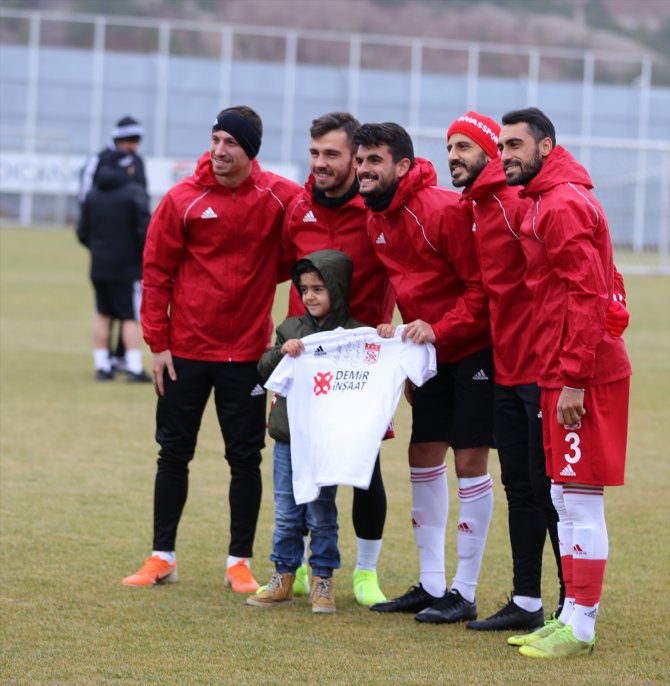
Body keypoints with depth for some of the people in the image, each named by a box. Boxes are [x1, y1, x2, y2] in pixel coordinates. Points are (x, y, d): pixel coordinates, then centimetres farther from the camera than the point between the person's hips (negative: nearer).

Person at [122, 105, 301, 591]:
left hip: (247, 351, 0)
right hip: (186, 349, 0)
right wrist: (157, 342, -4)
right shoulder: (183, 200, -5)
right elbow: (156, 272, -2)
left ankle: (240, 562, 13)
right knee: (174, 453, 7)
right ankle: (162, 557, 16)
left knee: (246, 458, 4)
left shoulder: (280, 198, -5)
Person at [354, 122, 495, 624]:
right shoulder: (376, 219, 4)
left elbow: (484, 287, -21)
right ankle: (431, 585, 19)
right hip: (431, 353, 9)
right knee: (424, 457, 9)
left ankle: (464, 593, 1)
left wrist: (440, 330, -26)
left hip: (474, 348, -9)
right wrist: (398, 332, 3)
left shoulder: (445, 211, -22)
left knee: (469, 461, -5)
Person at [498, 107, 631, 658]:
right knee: (566, 498, 13)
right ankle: (572, 615, 19)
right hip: (564, 374, 10)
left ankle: (582, 628, -3)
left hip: (582, 377, -10)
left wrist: (573, 380, -21)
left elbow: (587, 295, -20)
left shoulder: (562, 205, -14)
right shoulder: (548, 202, 18)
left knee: (581, 500, -6)